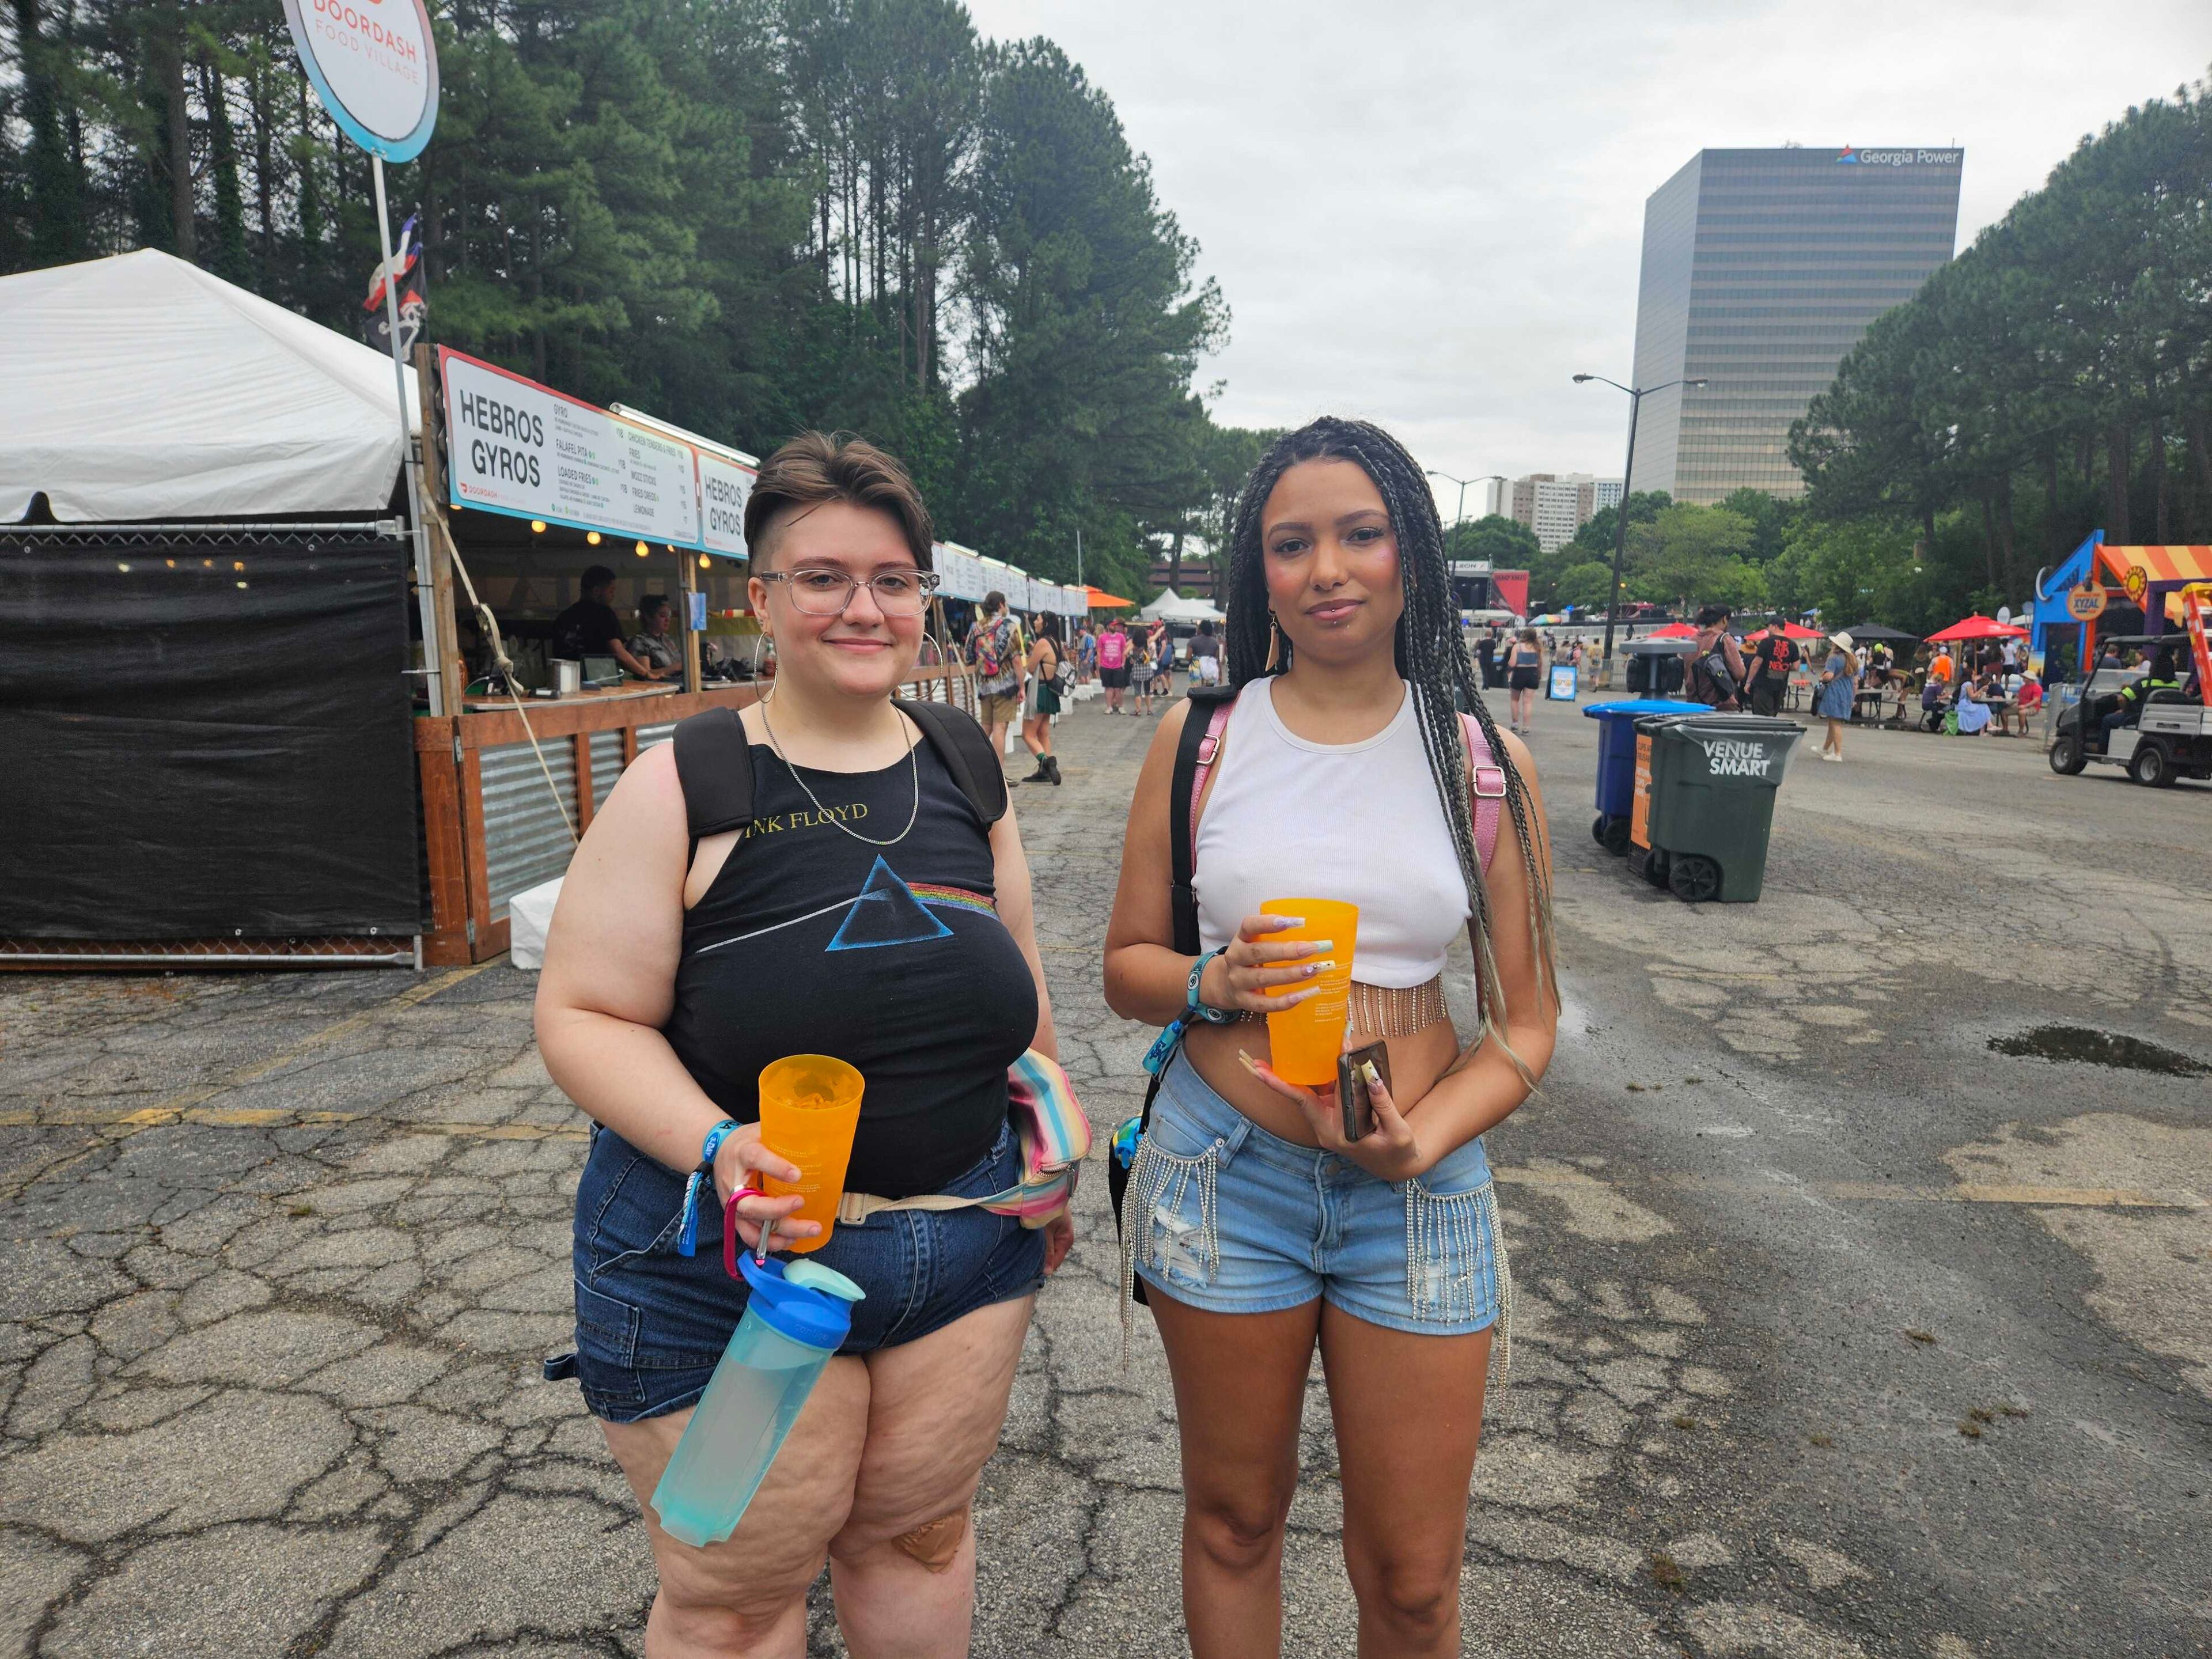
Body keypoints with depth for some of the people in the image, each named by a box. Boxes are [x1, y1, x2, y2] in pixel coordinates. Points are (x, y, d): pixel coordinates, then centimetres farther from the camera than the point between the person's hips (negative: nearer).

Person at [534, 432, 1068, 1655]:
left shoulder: (968, 769, 4)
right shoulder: (683, 786, -11)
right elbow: (582, 1016, -11)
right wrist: (715, 1147, -26)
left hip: (966, 1240, 4)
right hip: (726, 1259, -4)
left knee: (920, 1537, 21)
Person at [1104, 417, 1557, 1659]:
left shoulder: (1486, 762, -1)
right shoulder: (1201, 737, -1)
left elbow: (1526, 1024, 1)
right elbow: (1128, 964, 5)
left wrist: (1420, 1142, -16)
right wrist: (1210, 985, -17)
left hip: (1422, 1189, 1)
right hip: (1223, 1171, 0)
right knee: (1235, 1519, 19)